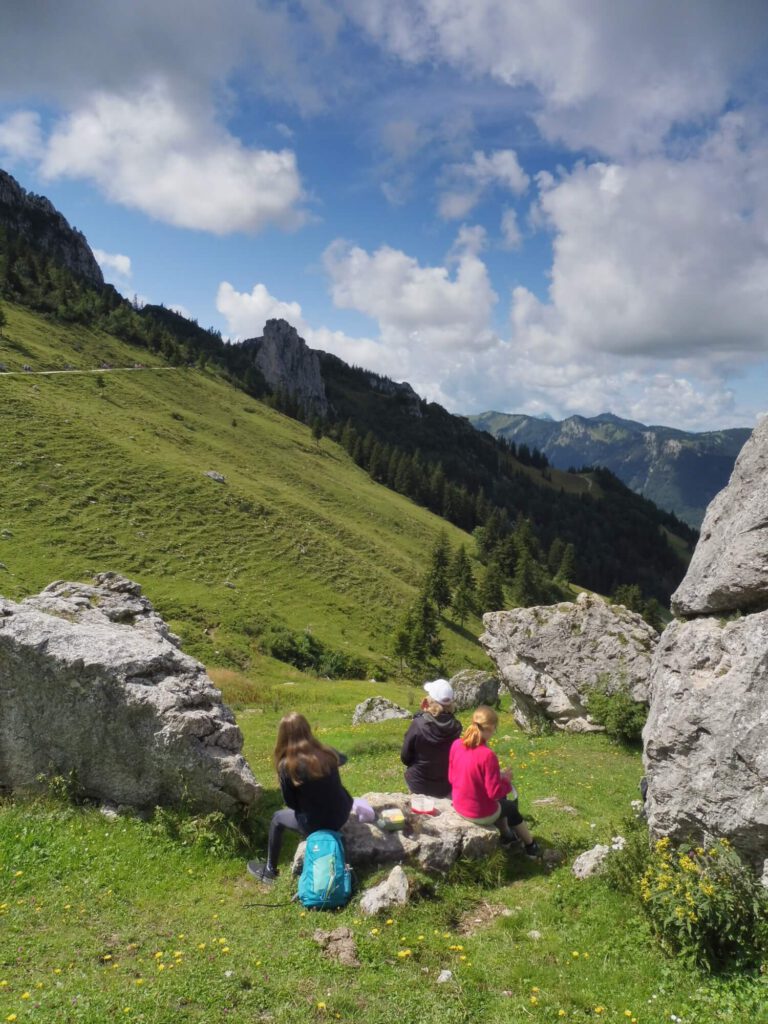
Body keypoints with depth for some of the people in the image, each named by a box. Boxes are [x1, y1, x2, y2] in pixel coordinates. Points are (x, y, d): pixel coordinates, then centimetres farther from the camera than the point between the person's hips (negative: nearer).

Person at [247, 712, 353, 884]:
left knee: (277, 818, 24)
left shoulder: (287, 765, -17)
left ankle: (269, 870, 36)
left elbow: (291, 802, -3)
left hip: (316, 824, -4)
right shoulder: (327, 753, -6)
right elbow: (343, 759, 19)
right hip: (341, 815, 4)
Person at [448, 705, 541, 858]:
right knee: (511, 807, 27)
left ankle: (506, 836, 49)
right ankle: (530, 846, 46)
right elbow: (494, 792, -24)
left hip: (459, 806, 6)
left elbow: (452, 778, 3)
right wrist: (506, 780, -3)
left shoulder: (456, 744, -10)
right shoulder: (487, 755, -30)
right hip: (481, 813, -6)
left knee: (502, 801, 33)